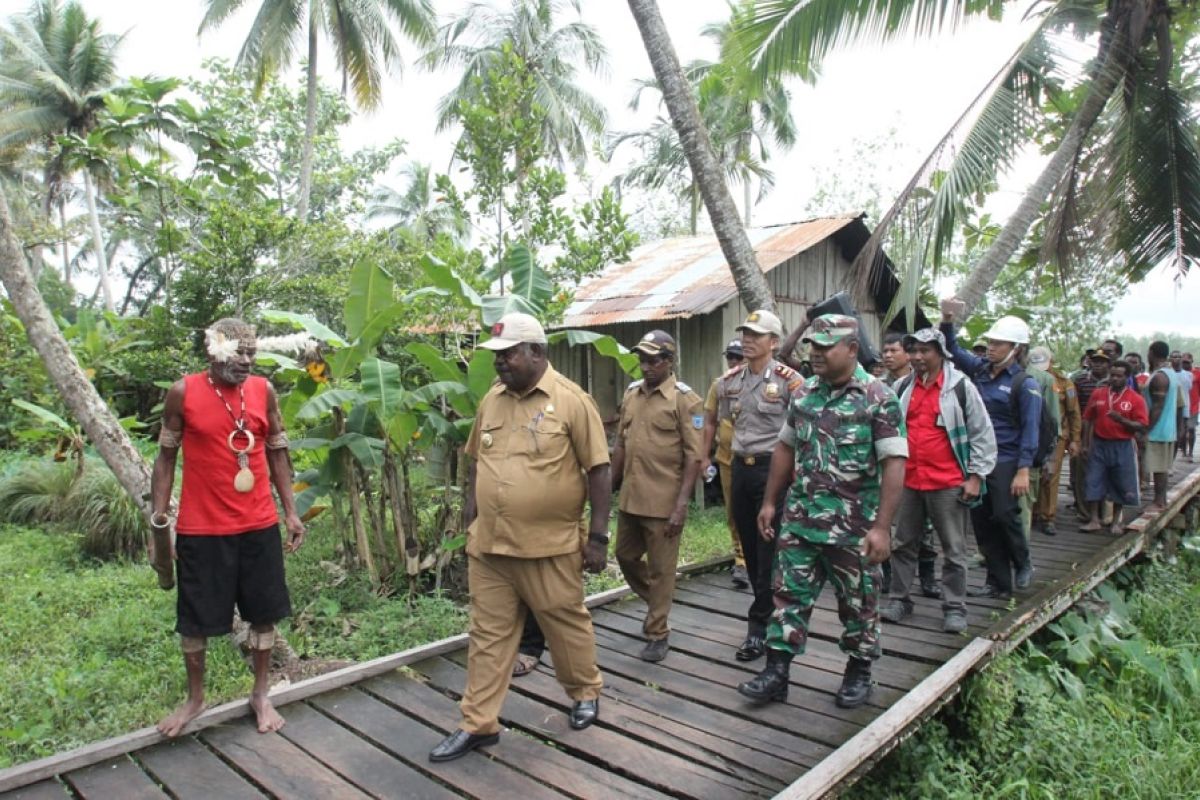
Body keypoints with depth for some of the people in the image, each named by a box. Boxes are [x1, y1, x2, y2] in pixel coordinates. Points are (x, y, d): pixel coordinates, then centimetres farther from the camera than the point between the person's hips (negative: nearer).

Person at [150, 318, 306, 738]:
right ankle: (195, 698, 34)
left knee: (264, 613, 11)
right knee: (195, 619, 12)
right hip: (201, 529, -2)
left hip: (259, 526, 2)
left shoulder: (263, 390, 0)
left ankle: (261, 695, 30)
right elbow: (166, 458, 1)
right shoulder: (183, 392, -6)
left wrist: (291, 511, 4)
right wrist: (159, 519, -3)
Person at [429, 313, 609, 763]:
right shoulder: (491, 399, 7)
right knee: (488, 634, 12)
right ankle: (478, 724, 26)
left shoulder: (571, 400, -9)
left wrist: (598, 536, -10)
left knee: (566, 625, 14)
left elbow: (598, 470, -8)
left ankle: (586, 693, 39)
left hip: (549, 546, -4)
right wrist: (470, 513, 11)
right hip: (488, 545, 5)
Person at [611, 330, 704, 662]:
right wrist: (610, 487, 12)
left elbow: (693, 456, -12)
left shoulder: (685, 399, -10)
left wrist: (681, 504, -17)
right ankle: (657, 603, 42)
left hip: (663, 501, -6)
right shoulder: (631, 394, 8)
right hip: (630, 497, 7)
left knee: (661, 569, 5)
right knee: (626, 556, 18)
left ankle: (657, 635, 20)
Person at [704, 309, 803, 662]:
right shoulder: (729, 381, 7)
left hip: (773, 468, -6)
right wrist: (702, 458, 15)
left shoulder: (788, 380, -9)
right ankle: (770, 612, 30)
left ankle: (758, 628, 6)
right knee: (749, 547, 13)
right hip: (740, 467, 6)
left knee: (769, 549, -2)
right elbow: (715, 422, 18)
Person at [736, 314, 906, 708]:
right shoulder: (803, 393, 6)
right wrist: (769, 502, 12)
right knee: (789, 595, 8)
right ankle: (776, 671, 18)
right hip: (800, 520, 5)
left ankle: (859, 672, 31)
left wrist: (881, 527, -19)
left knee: (858, 603, 12)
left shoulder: (878, 398, -11)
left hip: (854, 527, -4)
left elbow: (894, 464, -14)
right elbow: (786, 448, 14)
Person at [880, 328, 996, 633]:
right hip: (908, 481, 4)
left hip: (948, 483, -4)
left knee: (954, 549, 6)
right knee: (902, 544, 12)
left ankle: (954, 608, 17)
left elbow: (983, 433, -3)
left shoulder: (960, 386, -5)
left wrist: (976, 476, -7)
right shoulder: (903, 388, 8)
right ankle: (899, 599, 24)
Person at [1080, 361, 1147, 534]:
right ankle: (1094, 520, 10)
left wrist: (1122, 420, -25)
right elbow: (1087, 419, 6)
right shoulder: (1098, 394, 3)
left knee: (1120, 485, 7)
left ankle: (1116, 522, 21)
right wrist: (1086, 444, 4)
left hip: (1123, 447, -2)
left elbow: (1141, 426, -8)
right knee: (1094, 483, 1)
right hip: (1099, 445, 2)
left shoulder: (1136, 399, -4)